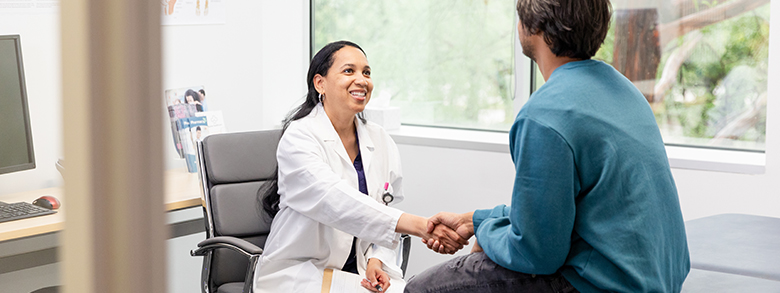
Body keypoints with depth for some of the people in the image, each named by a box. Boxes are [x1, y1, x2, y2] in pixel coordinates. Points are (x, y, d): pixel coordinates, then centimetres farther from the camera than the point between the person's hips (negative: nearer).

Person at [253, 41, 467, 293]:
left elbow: (387, 216, 13)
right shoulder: (298, 138, -12)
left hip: (361, 272, 5)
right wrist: (419, 225, -37)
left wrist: (376, 260, -8)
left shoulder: (381, 142, 8)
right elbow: (336, 202, -28)